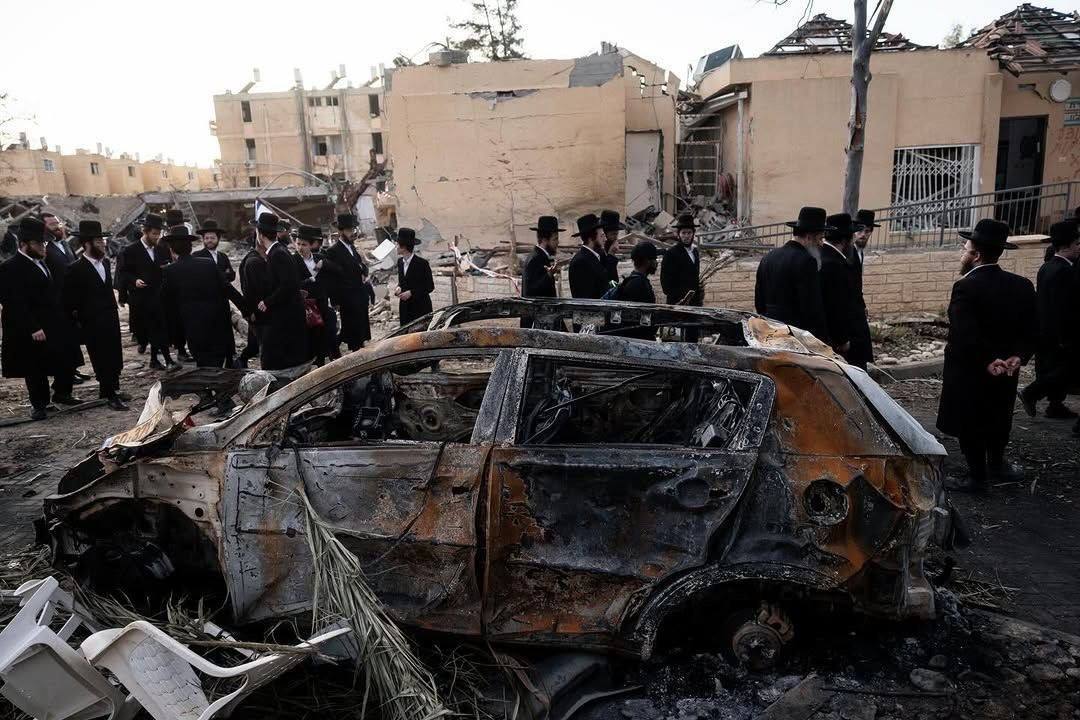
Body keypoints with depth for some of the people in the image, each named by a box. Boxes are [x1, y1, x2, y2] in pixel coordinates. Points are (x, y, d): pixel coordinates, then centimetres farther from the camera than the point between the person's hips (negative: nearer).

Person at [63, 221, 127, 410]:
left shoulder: (105, 262, 9)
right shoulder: (76, 269, -12)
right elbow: (70, 302, -7)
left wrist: (114, 313, 14)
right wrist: (77, 323, -5)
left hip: (111, 321, 6)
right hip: (93, 326, -6)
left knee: (115, 359, 11)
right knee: (101, 361, 1)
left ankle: (111, 390, 26)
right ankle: (110, 396, 9)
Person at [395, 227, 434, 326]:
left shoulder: (422, 263, -13)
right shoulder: (400, 261, 7)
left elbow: (430, 286, -10)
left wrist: (411, 292, -18)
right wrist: (399, 288, -3)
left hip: (421, 308, -6)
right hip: (405, 307, 6)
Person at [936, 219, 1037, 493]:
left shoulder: (966, 287, -21)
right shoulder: (1023, 285, 0)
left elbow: (965, 334, -30)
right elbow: (1031, 332, -2)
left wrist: (988, 360, -20)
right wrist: (1016, 357, -11)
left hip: (969, 371, -6)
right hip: (1004, 372, 6)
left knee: (970, 425, 7)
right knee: (997, 420, 24)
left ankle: (979, 478, 15)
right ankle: (996, 465, 39)